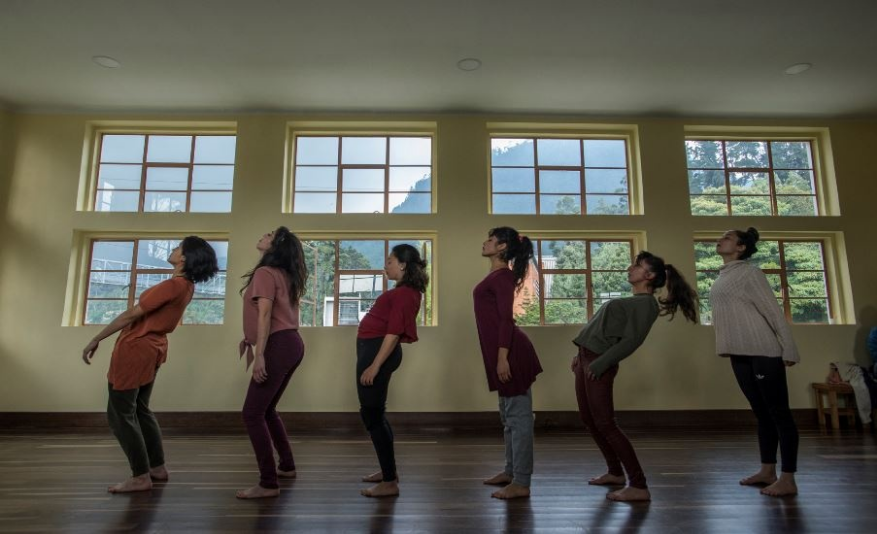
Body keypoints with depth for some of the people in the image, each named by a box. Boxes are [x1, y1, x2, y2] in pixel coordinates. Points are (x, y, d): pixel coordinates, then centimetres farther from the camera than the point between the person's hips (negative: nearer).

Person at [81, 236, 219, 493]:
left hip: (135, 348, -9)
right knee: (140, 409, 20)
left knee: (120, 414, 2)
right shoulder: (187, 286, 2)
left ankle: (140, 477, 8)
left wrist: (95, 340, -13)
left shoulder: (172, 285, -25)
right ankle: (158, 467, 25)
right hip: (152, 348, 9)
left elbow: (131, 315, -19)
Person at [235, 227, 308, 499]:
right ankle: (287, 466, 31)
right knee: (266, 410, 21)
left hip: (278, 346, -10)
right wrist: (250, 337, 30)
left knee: (252, 414, -5)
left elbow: (265, 314, -18)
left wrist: (259, 355, -22)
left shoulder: (265, 272, -8)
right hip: (291, 344, 10)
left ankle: (268, 484, -2)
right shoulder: (284, 274, 18)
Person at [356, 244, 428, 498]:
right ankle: (388, 469, 29)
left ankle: (390, 482, 3)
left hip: (377, 351, -11)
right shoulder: (405, 291, 16)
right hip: (375, 350, 11)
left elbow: (394, 333, -22)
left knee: (372, 415, -5)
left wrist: (375, 365, -24)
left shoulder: (404, 294, -16)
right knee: (375, 412, 17)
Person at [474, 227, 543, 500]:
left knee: (518, 415, -2)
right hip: (503, 352, 10)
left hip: (510, 352, -10)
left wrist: (503, 357, -22)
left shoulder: (502, 276, -13)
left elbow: (506, 319, -19)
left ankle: (521, 483, 7)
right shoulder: (496, 275, 16)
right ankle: (511, 471, 31)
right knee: (508, 415, 18)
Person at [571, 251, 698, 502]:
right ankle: (615, 472, 29)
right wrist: (581, 355, 19)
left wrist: (599, 364, -22)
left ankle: (639, 486, 2)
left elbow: (632, 340, -19)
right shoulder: (632, 301, 19)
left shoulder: (646, 303, -9)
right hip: (587, 357, 9)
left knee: (605, 424, -6)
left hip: (598, 362, -9)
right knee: (588, 418, 15)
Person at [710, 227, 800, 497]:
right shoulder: (723, 277, 14)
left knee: (779, 412, -2)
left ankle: (788, 479, 4)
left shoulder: (749, 273, -8)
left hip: (764, 353, -8)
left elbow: (774, 312, -12)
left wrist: (789, 351, -14)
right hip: (741, 355, 8)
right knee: (762, 413, 14)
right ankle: (767, 471, 22)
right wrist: (729, 349, 16)